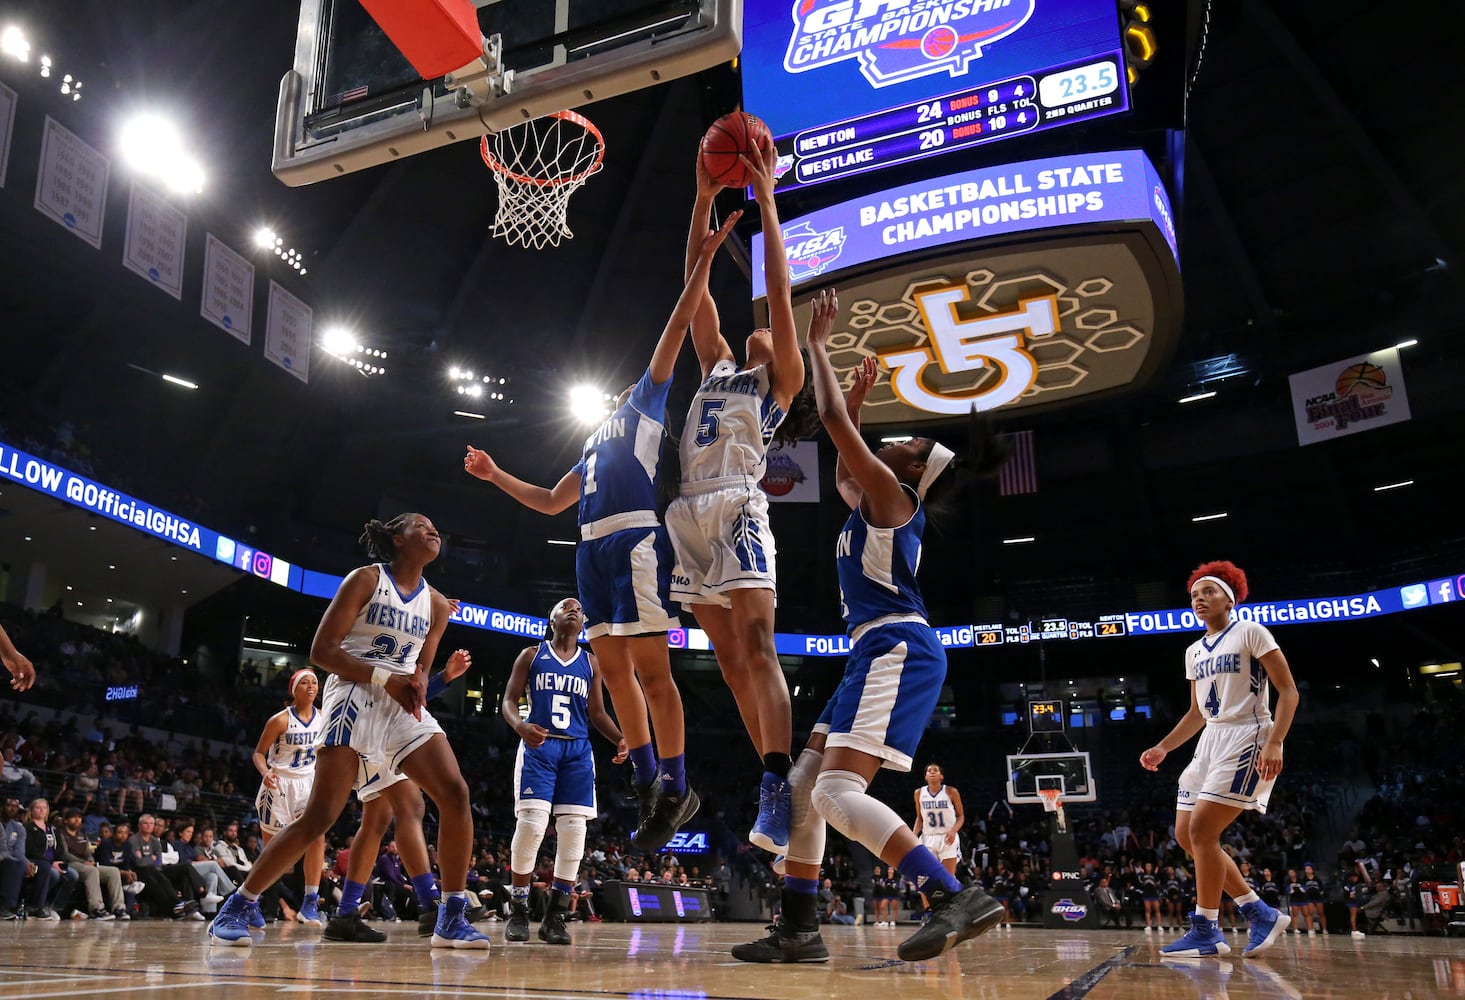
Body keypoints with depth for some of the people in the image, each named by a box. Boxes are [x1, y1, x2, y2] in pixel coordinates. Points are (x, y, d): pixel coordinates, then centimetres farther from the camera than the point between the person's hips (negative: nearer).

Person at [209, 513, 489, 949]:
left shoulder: (436, 605, 12)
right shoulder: (366, 579, -3)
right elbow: (322, 650, -8)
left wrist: (417, 685, -5)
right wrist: (384, 679, -17)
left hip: (404, 705, 5)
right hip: (354, 699, -5)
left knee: (455, 794, -12)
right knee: (319, 815, -11)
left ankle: (452, 919, -4)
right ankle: (237, 908, 8)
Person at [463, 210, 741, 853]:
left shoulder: (647, 401, 14)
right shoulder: (595, 443, 32)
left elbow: (676, 327, 5)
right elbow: (550, 501, 34)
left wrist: (704, 260, 0)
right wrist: (496, 476, 29)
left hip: (635, 540, -8)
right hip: (593, 549, 8)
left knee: (649, 666, -10)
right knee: (614, 669, 4)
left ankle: (676, 788, -4)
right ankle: (647, 785, 11)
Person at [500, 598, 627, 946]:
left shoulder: (590, 663, 16)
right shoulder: (531, 655, 9)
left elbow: (597, 712, 16)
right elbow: (508, 700, 3)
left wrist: (621, 739, -3)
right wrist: (519, 725, -21)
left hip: (577, 750, 3)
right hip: (538, 746, -3)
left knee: (573, 829, -4)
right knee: (531, 824, -14)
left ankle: (556, 915, 4)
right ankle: (518, 911, 2)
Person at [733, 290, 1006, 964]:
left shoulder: (891, 495, -4)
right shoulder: (872, 504, 22)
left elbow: (833, 420, -9)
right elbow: (841, 471, 42)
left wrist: (817, 345, 2)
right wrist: (860, 400, 38)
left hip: (897, 647, -10)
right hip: (879, 650, 10)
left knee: (838, 791, -21)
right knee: (803, 783, 7)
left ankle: (957, 899, -23)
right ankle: (799, 929, 10)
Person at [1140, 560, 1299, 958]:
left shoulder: (1250, 633, -4)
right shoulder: (1194, 652, 17)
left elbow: (1288, 691, -10)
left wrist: (1274, 743, -22)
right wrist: (1163, 748, 12)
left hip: (1247, 739, -8)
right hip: (1211, 743, 9)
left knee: (1202, 830, -16)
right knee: (1186, 835, 3)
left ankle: (1205, 930, -6)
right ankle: (1261, 913, 14)